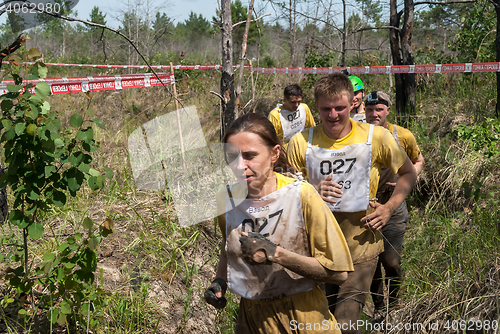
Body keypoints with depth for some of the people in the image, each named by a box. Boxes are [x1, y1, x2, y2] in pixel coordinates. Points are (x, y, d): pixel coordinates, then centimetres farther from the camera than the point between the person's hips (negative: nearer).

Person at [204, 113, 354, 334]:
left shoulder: (301, 196, -19)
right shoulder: (227, 198, -5)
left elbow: (338, 272, -18)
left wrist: (276, 254, -27)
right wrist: (220, 281, -2)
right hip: (251, 316, 4)